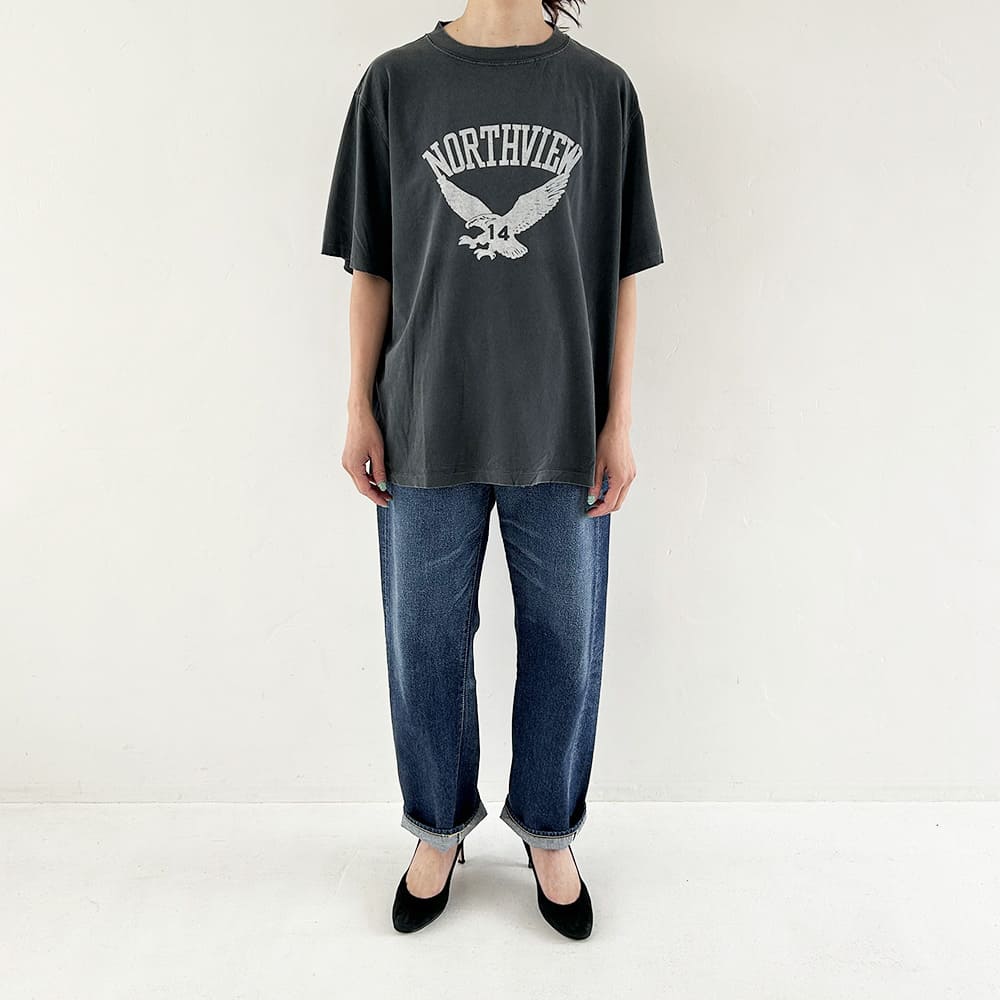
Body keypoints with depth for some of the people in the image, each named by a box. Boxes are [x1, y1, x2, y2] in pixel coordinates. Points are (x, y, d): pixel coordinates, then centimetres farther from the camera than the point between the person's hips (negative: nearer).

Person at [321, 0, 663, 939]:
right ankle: (439, 829, 35)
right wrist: (359, 411, 2)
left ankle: (549, 831, 34)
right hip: (427, 429, 0)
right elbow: (371, 266, 6)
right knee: (425, 642, 10)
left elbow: (619, 273, 5)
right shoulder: (395, 82, 6)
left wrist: (618, 423, 0)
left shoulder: (602, 89, 7)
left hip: (561, 431, 1)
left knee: (564, 643, 9)